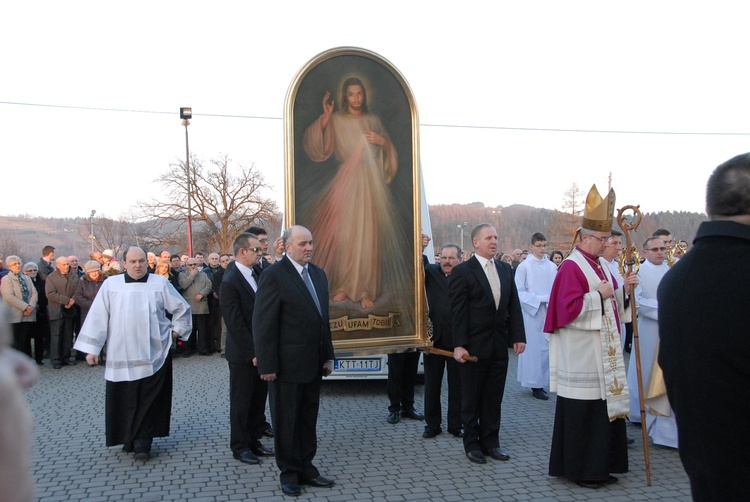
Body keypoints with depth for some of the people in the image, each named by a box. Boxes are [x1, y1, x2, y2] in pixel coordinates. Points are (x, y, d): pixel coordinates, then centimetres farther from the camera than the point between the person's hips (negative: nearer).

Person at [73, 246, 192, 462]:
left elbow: (182, 309, 12)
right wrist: (91, 348, 1)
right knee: (125, 399, 7)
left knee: (148, 400, -1)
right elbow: (97, 316, 3)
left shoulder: (160, 283, 2)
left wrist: (176, 331, 8)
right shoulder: (111, 285, 2)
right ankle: (130, 438, 24)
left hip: (153, 354, -1)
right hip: (121, 355, 1)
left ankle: (142, 443, 4)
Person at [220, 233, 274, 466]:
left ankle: (254, 441, 29)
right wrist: (252, 352, -17)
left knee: (259, 399, 15)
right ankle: (240, 446, 21)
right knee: (241, 401, 8)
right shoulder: (230, 282, -17)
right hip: (243, 355, -7)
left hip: (261, 350, 7)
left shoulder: (258, 273, 5)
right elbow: (235, 323, -18)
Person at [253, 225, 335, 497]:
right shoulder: (274, 275, -12)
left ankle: (306, 467, 29)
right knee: (286, 421, 9)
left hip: (313, 363, 6)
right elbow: (263, 324, -14)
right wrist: (267, 365, -16)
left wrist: (328, 355, 11)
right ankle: (289, 472, 25)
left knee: (309, 419, 15)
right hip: (287, 363, -6)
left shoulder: (318, 274, 10)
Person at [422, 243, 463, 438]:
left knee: (456, 384, 10)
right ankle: (432, 424, 24)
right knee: (432, 384, 11)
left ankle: (456, 425, 24)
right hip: (434, 338, 2)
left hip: (457, 340, -2)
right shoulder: (431, 272, 4)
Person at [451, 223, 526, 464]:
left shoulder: (505, 270, 10)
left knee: (494, 398, 12)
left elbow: (514, 306, 9)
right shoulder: (462, 271, -8)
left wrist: (518, 336, 1)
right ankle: (471, 443, 22)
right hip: (474, 345, -5)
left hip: (499, 345, 5)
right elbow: (458, 311, -11)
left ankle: (490, 442, 25)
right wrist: (459, 345, -16)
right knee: (471, 398, 8)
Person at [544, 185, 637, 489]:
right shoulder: (571, 267, -14)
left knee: (604, 406, 12)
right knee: (582, 410, -2)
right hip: (581, 354, -9)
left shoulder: (600, 265, 13)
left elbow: (612, 303, 19)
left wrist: (623, 288, 1)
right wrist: (598, 295, -17)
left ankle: (598, 465, 23)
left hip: (603, 351, 9)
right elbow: (569, 308, -22)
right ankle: (577, 468, 10)